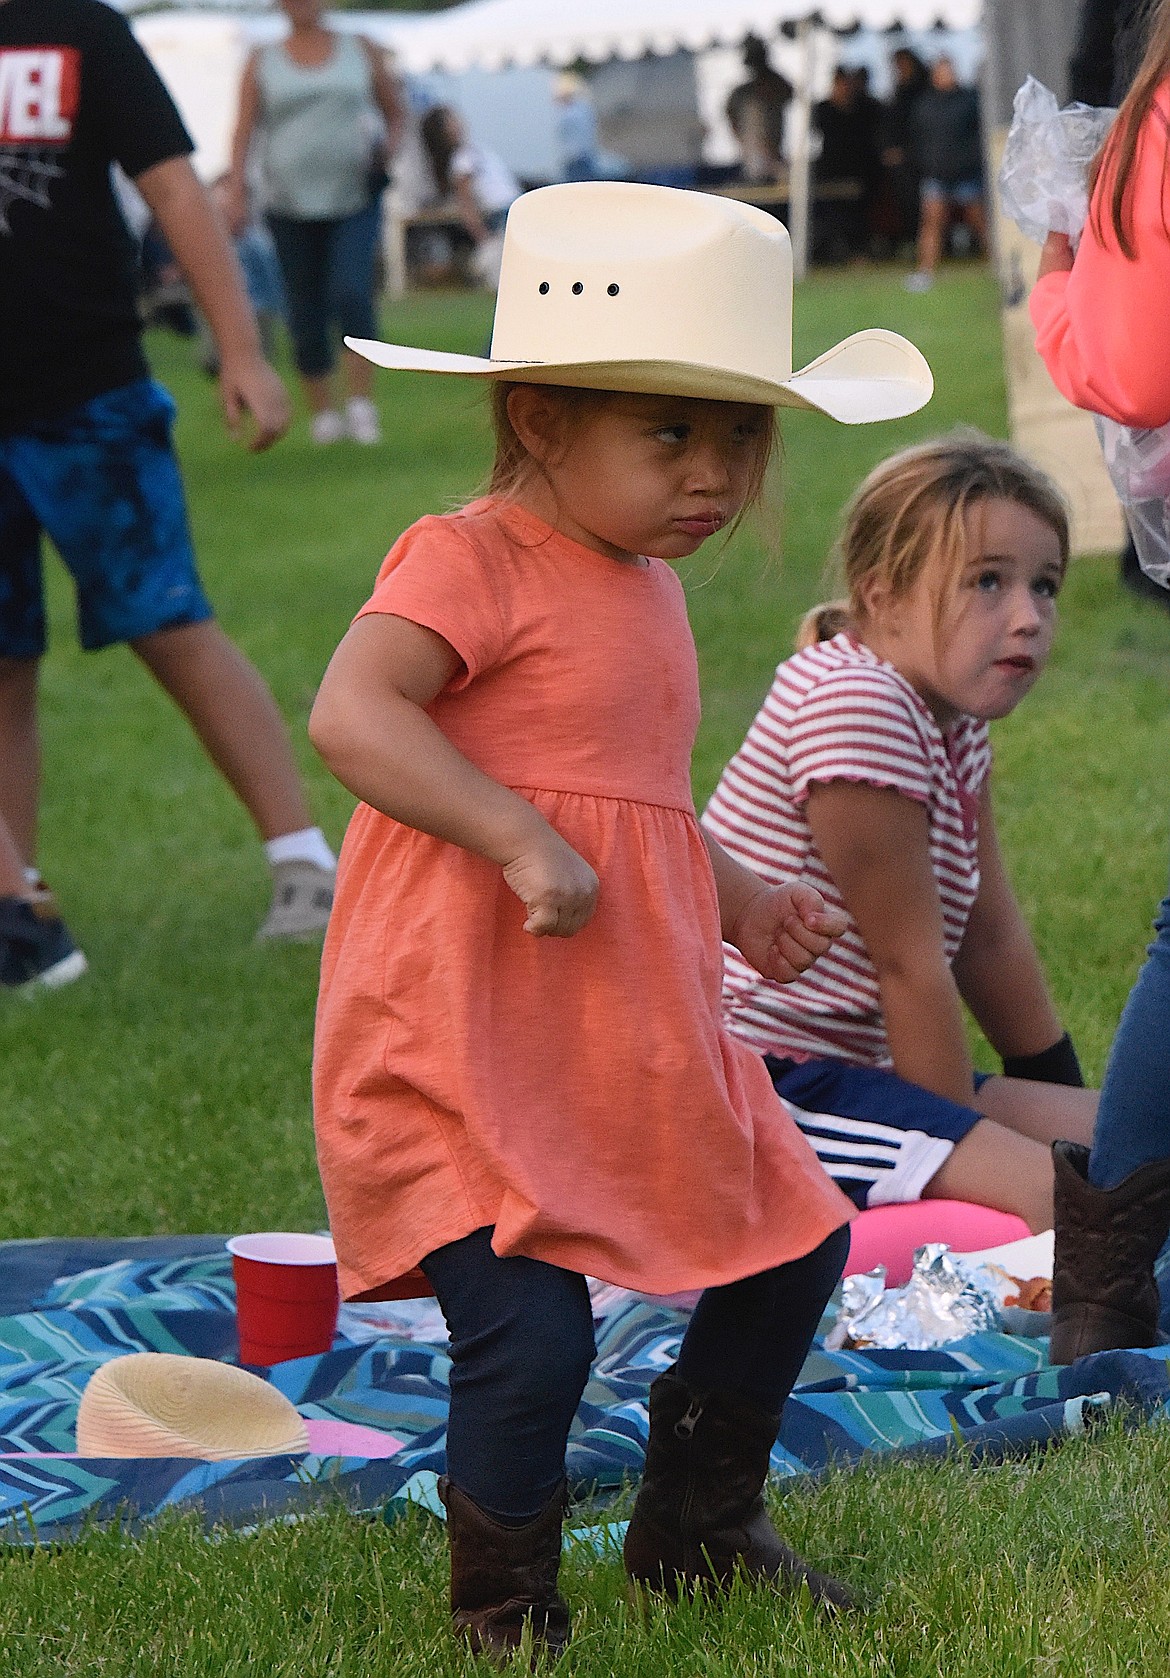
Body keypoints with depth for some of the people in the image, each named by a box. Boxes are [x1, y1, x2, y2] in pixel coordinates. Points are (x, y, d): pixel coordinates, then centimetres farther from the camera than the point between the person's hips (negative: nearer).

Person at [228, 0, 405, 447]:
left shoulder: (360, 50, 10)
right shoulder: (263, 62, 8)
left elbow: (393, 109, 19)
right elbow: (244, 130, 2)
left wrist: (389, 147, -1)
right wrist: (236, 189, -10)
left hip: (356, 197, -1)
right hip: (291, 204, 1)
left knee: (351, 293, -20)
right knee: (306, 316, 2)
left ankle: (361, 402, -14)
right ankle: (323, 413, 13)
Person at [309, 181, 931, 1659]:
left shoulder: (649, 587, 16)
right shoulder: (470, 561, -13)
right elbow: (350, 714, -29)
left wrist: (735, 899, 19)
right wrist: (525, 845, -32)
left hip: (635, 1039, 9)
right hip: (465, 1038, -9)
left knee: (792, 1245, 15)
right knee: (528, 1332, -17)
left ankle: (696, 1533, 35)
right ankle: (502, 1615, 8)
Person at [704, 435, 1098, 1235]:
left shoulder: (956, 718, 11)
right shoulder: (854, 704, -19)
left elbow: (990, 935, 17)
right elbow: (909, 964, -16)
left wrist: (1064, 1096, 20)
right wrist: (963, 1139, -12)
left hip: (855, 1066, 11)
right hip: (759, 1076, -10)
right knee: (1056, 1191, -25)